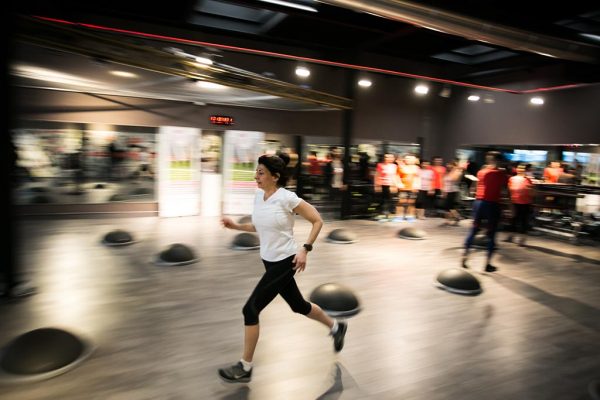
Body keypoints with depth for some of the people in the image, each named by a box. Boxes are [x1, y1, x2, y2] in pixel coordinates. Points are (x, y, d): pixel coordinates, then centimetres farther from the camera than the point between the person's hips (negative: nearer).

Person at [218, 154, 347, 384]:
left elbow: (317, 221, -13)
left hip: (285, 262, -8)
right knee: (299, 306, 21)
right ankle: (336, 327, 46)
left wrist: (305, 249, -18)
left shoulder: (287, 198, -20)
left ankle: (245, 368, 12)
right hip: (269, 261, 8)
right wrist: (236, 226, 4)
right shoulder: (258, 196, 2)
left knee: (250, 310, -6)